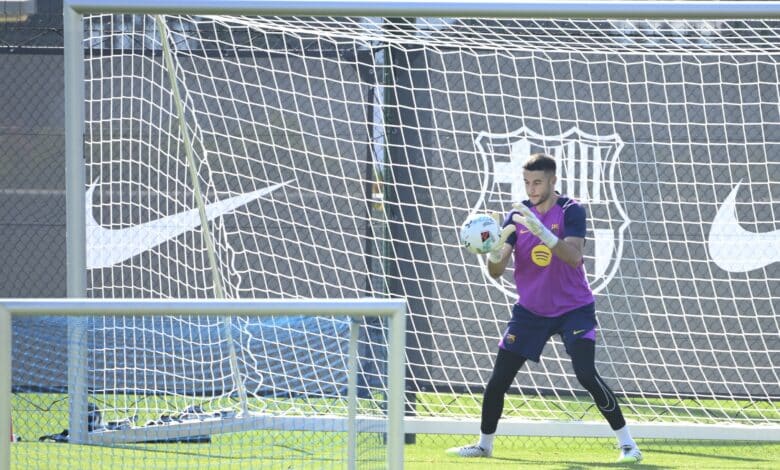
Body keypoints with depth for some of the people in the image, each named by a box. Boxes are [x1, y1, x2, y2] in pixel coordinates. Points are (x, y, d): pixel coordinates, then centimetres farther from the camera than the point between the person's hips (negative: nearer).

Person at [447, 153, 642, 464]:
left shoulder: (570, 211, -13)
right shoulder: (517, 216, -3)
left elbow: (574, 257, -28)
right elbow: (496, 271, -10)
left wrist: (542, 232, -42)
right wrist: (493, 251, -33)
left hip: (574, 308, -4)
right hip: (530, 310, 4)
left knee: (587, 375, -20)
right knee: (498, 380, 2)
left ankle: (626, 442, -9)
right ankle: (484, 444, 22)